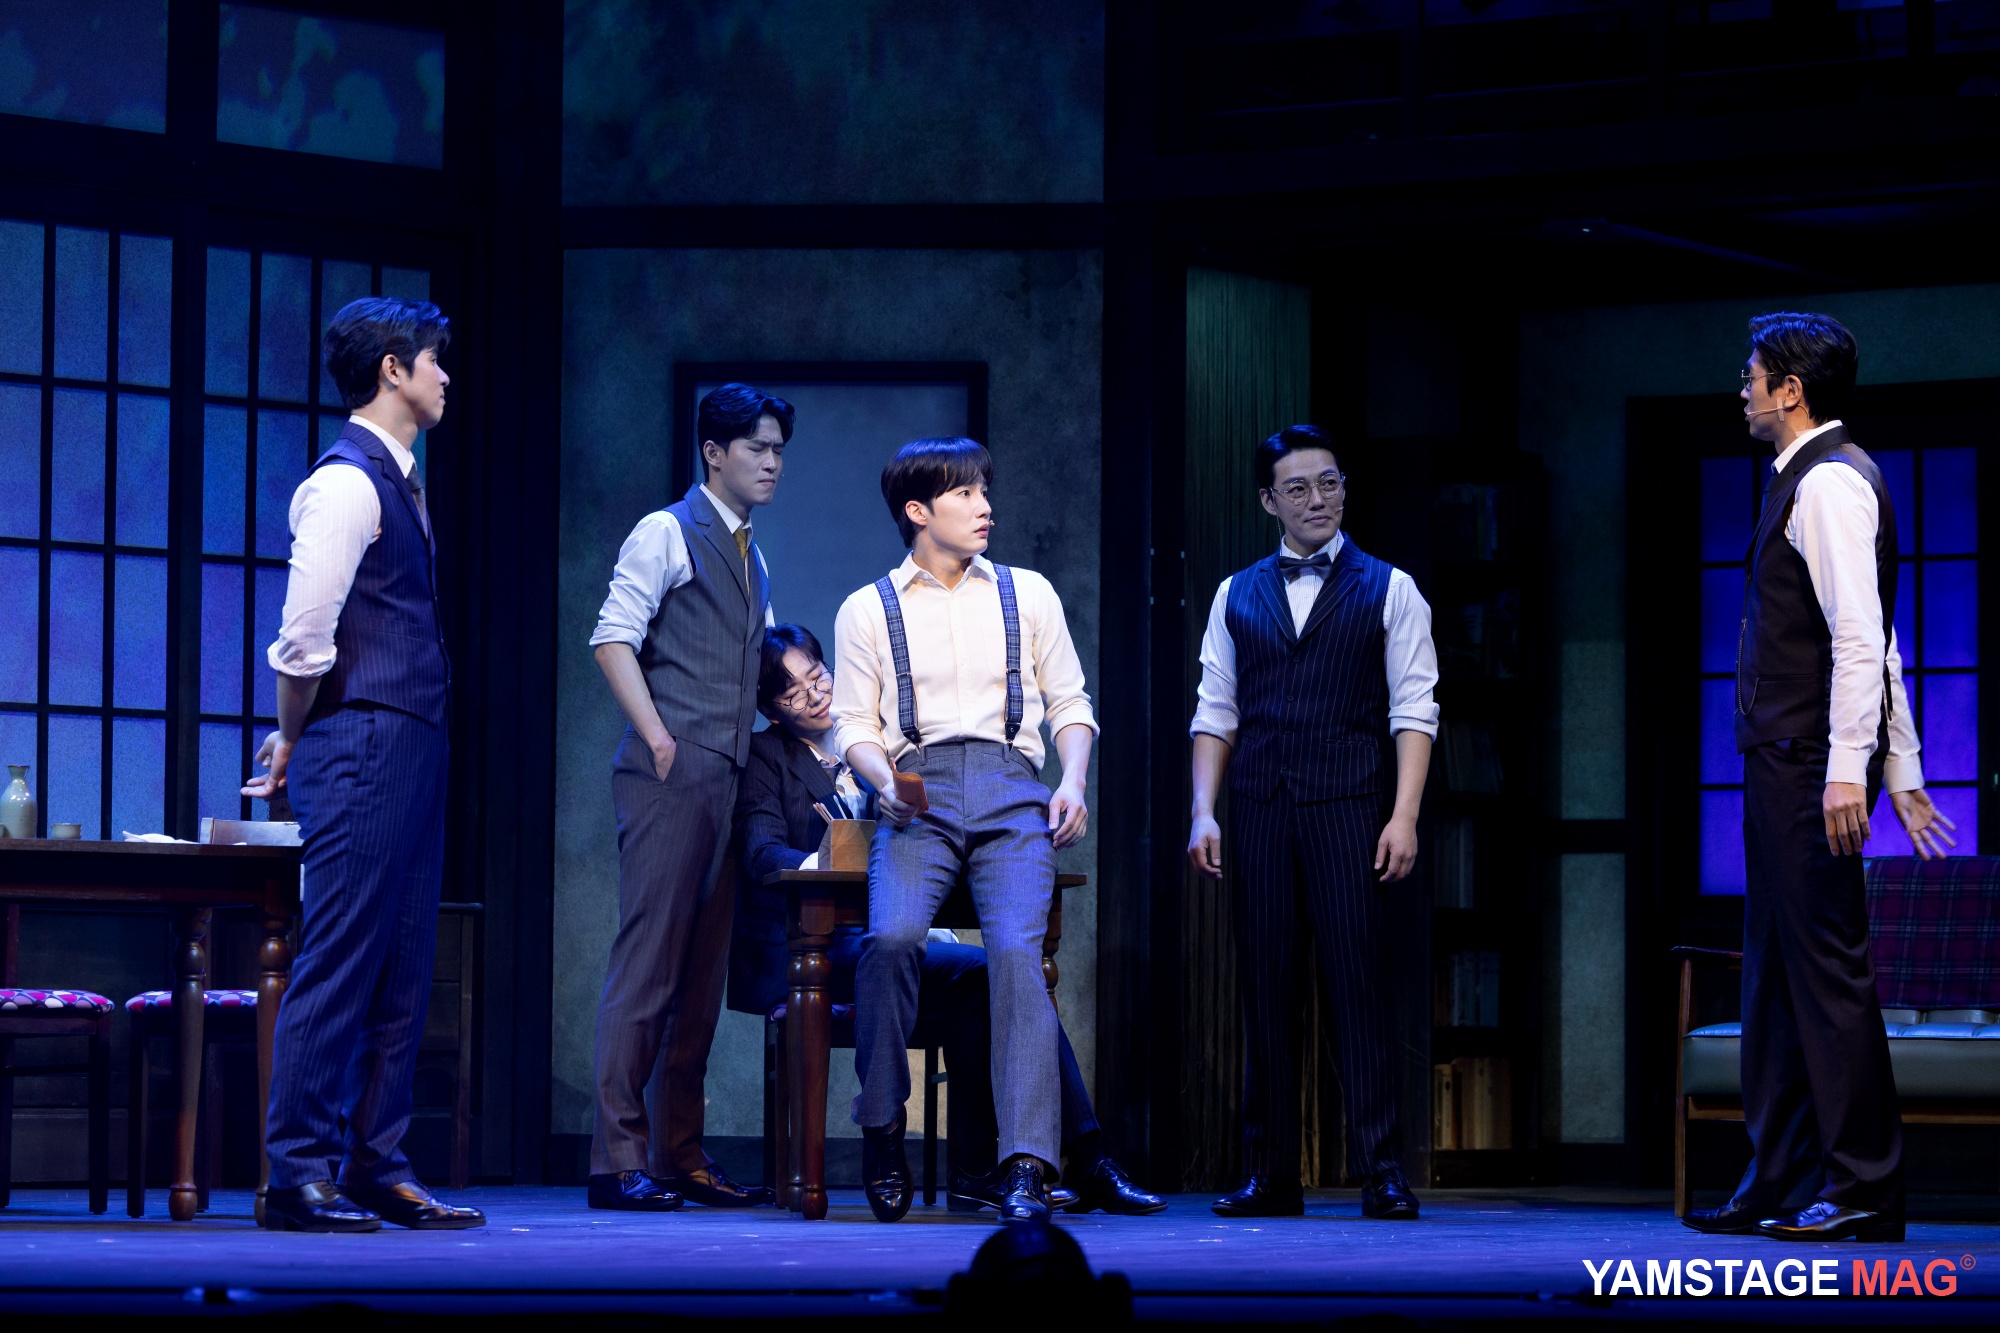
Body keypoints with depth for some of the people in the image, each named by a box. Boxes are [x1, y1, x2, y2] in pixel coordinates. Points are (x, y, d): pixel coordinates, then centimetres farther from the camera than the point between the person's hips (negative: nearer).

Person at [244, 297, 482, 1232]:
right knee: (338, 966, -8)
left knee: (401, 970, 10)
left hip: (409, 750, 10)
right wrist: (295, 740, -4)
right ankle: (299, 1178, -5)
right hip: (361, 746, -10)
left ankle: (376, 1169, 15)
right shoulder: (348, 483, -12)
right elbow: (304, 637, -17)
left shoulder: (396, 482, 18)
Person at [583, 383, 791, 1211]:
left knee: (703, 973, 8)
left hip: (728, 784, 8)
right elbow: (613, 638, -10)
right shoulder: (667, 534, -1)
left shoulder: (752, 560, 22)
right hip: (670, 776, -8)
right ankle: (618, 1161, -11)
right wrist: (659, 739, -17)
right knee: (648, 962, -10)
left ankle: (680, 1158, 11)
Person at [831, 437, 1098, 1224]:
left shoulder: (1027, 593, 16)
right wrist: (885, 781, -9)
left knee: (1017, 949, -24)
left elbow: (1069, 702, 17)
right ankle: (881, 1130, -12)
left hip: (1011, 792, 1)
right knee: (892, 936, -29)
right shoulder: (868, 611, 13)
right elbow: (855, 726, 12)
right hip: (920, 796, 0)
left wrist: (1073, 781, -1)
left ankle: (1025, 1166, -31)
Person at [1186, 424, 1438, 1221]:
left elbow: (1413, 712, 1)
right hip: (1259, 813, 3)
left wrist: (1404, 815, -10)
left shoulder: (1388, 590, 6)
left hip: (1348, 806, -3)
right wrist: (1203, 813, 1)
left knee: (1357, 982, -8)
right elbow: (1214, 713, 13)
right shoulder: (1236, 596, 15)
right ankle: (1269, 1176, 6)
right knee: (1265, 985, 2)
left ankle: (1379, 1171, -6)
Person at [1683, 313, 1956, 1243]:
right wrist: (1902, 772, 21)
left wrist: (1847, 771, -26)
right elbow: (1875, 643, 21)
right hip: (1783, 762, 11)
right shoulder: (1811, 479, 19)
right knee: (1775, 969, 12)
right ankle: (1779, 1184, 17)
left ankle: (1864, 1189, -6)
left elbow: (1861, 638, -21)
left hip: (1811, 767, -11)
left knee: (1828, 966, -8)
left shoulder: (1829, 482, -12)